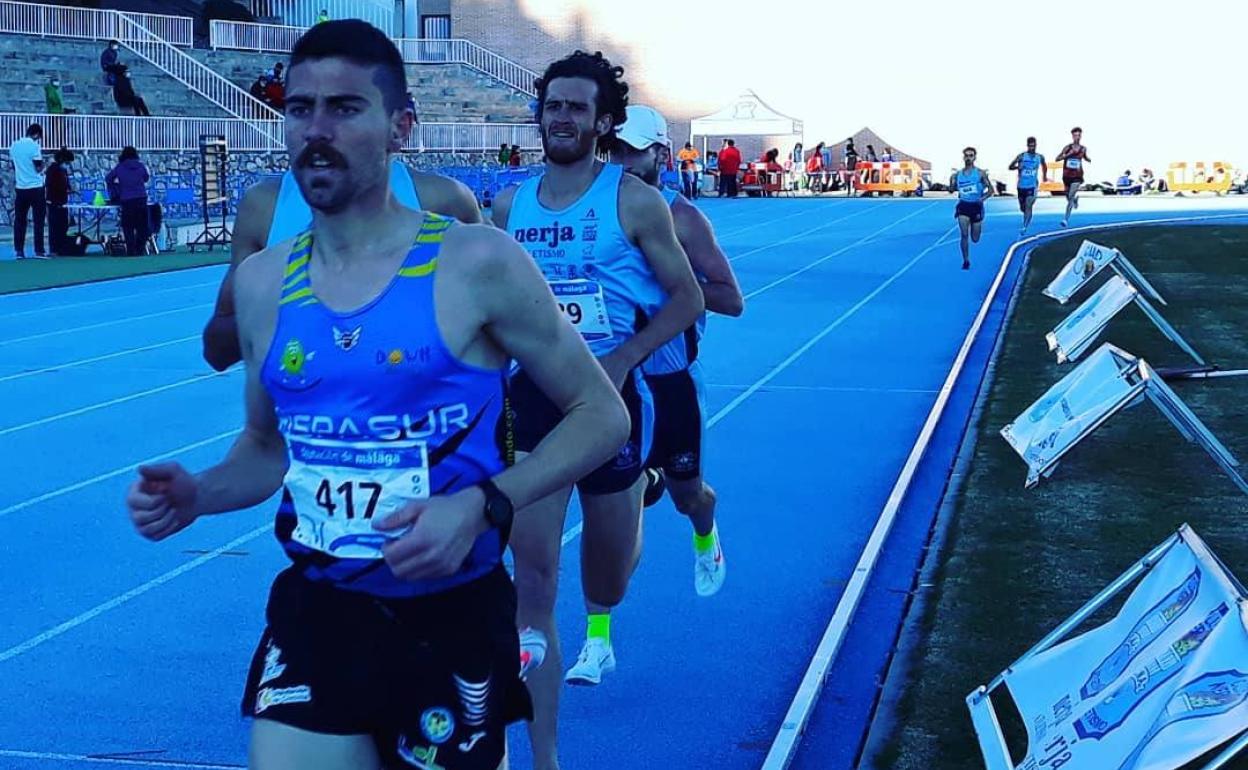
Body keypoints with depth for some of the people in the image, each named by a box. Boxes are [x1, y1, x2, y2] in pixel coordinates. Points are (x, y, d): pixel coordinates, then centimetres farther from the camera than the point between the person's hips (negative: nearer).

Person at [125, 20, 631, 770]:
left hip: (453, 619, -3)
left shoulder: (476, 265, -12)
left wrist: (482, 505, -20)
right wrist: (198, 495, -5)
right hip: (314, 611, 3)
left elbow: (602, 414, -6)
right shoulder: (263, 282, 2)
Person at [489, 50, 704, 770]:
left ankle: (601, 629, 57)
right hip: (533, 395, 2)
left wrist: (622, 358, -17)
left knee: (611, 546, 17)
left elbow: (688, 297, -6)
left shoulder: (634, 201, -8)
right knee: (533, 574, -8)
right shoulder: (509, 205, 4)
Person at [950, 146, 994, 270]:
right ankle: (966, 261, 0)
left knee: (975, 239, 7)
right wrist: (951, 181, -11)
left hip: (976, 206, -1)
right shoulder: (957, 174, 3)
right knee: (964, 235, -13)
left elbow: (990, 190, -3)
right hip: (963, 205, 1)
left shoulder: (980, 173, -5)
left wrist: (983, 198, -20)